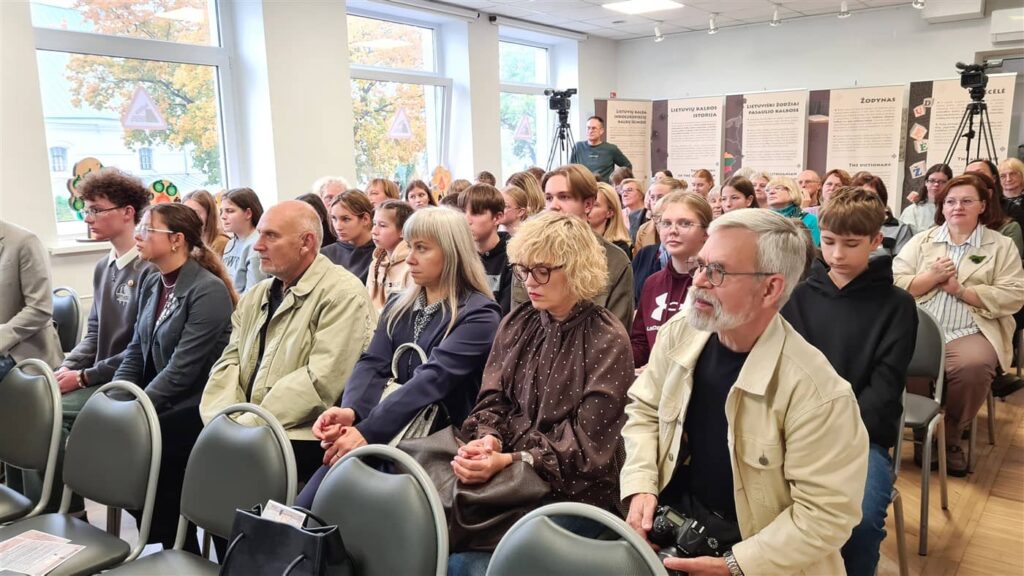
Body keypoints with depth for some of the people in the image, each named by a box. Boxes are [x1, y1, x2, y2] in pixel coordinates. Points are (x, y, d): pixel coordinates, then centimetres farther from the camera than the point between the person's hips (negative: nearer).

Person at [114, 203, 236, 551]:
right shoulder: (152, 285, 10)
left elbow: (183, 368, -21)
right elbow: (135, 352, 10)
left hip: (197, 406, -7)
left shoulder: (209, 290, -16)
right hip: (164, 402, 8)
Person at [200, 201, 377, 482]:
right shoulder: (254, 297, 18)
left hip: (300, 435, -7)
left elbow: (323, 380, -17)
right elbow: (229, 362, 11)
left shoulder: (343, 294, -8)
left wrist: (248, 425, -17)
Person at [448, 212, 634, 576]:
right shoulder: (516, 325, 9)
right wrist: (486, 439, -16)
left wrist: (511, 460, -24)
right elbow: (492, 400, 6)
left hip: (570, 492, -4)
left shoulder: (607, 341, -8)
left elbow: (587, 440, -13)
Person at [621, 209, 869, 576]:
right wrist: (640, 486, -6)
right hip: (672, 516, 4)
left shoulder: (817, 392, -23)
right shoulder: (679, 332, -6)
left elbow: (827, 512, -18)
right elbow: (644, 410, 7)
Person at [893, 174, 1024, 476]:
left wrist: (961, 289, -8)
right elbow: (893, 284, 6)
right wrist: (932, 277, -8)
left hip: (970, 333, -1)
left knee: (972, 366, -34)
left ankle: (951, 436, -6)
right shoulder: (921, 240, 17)